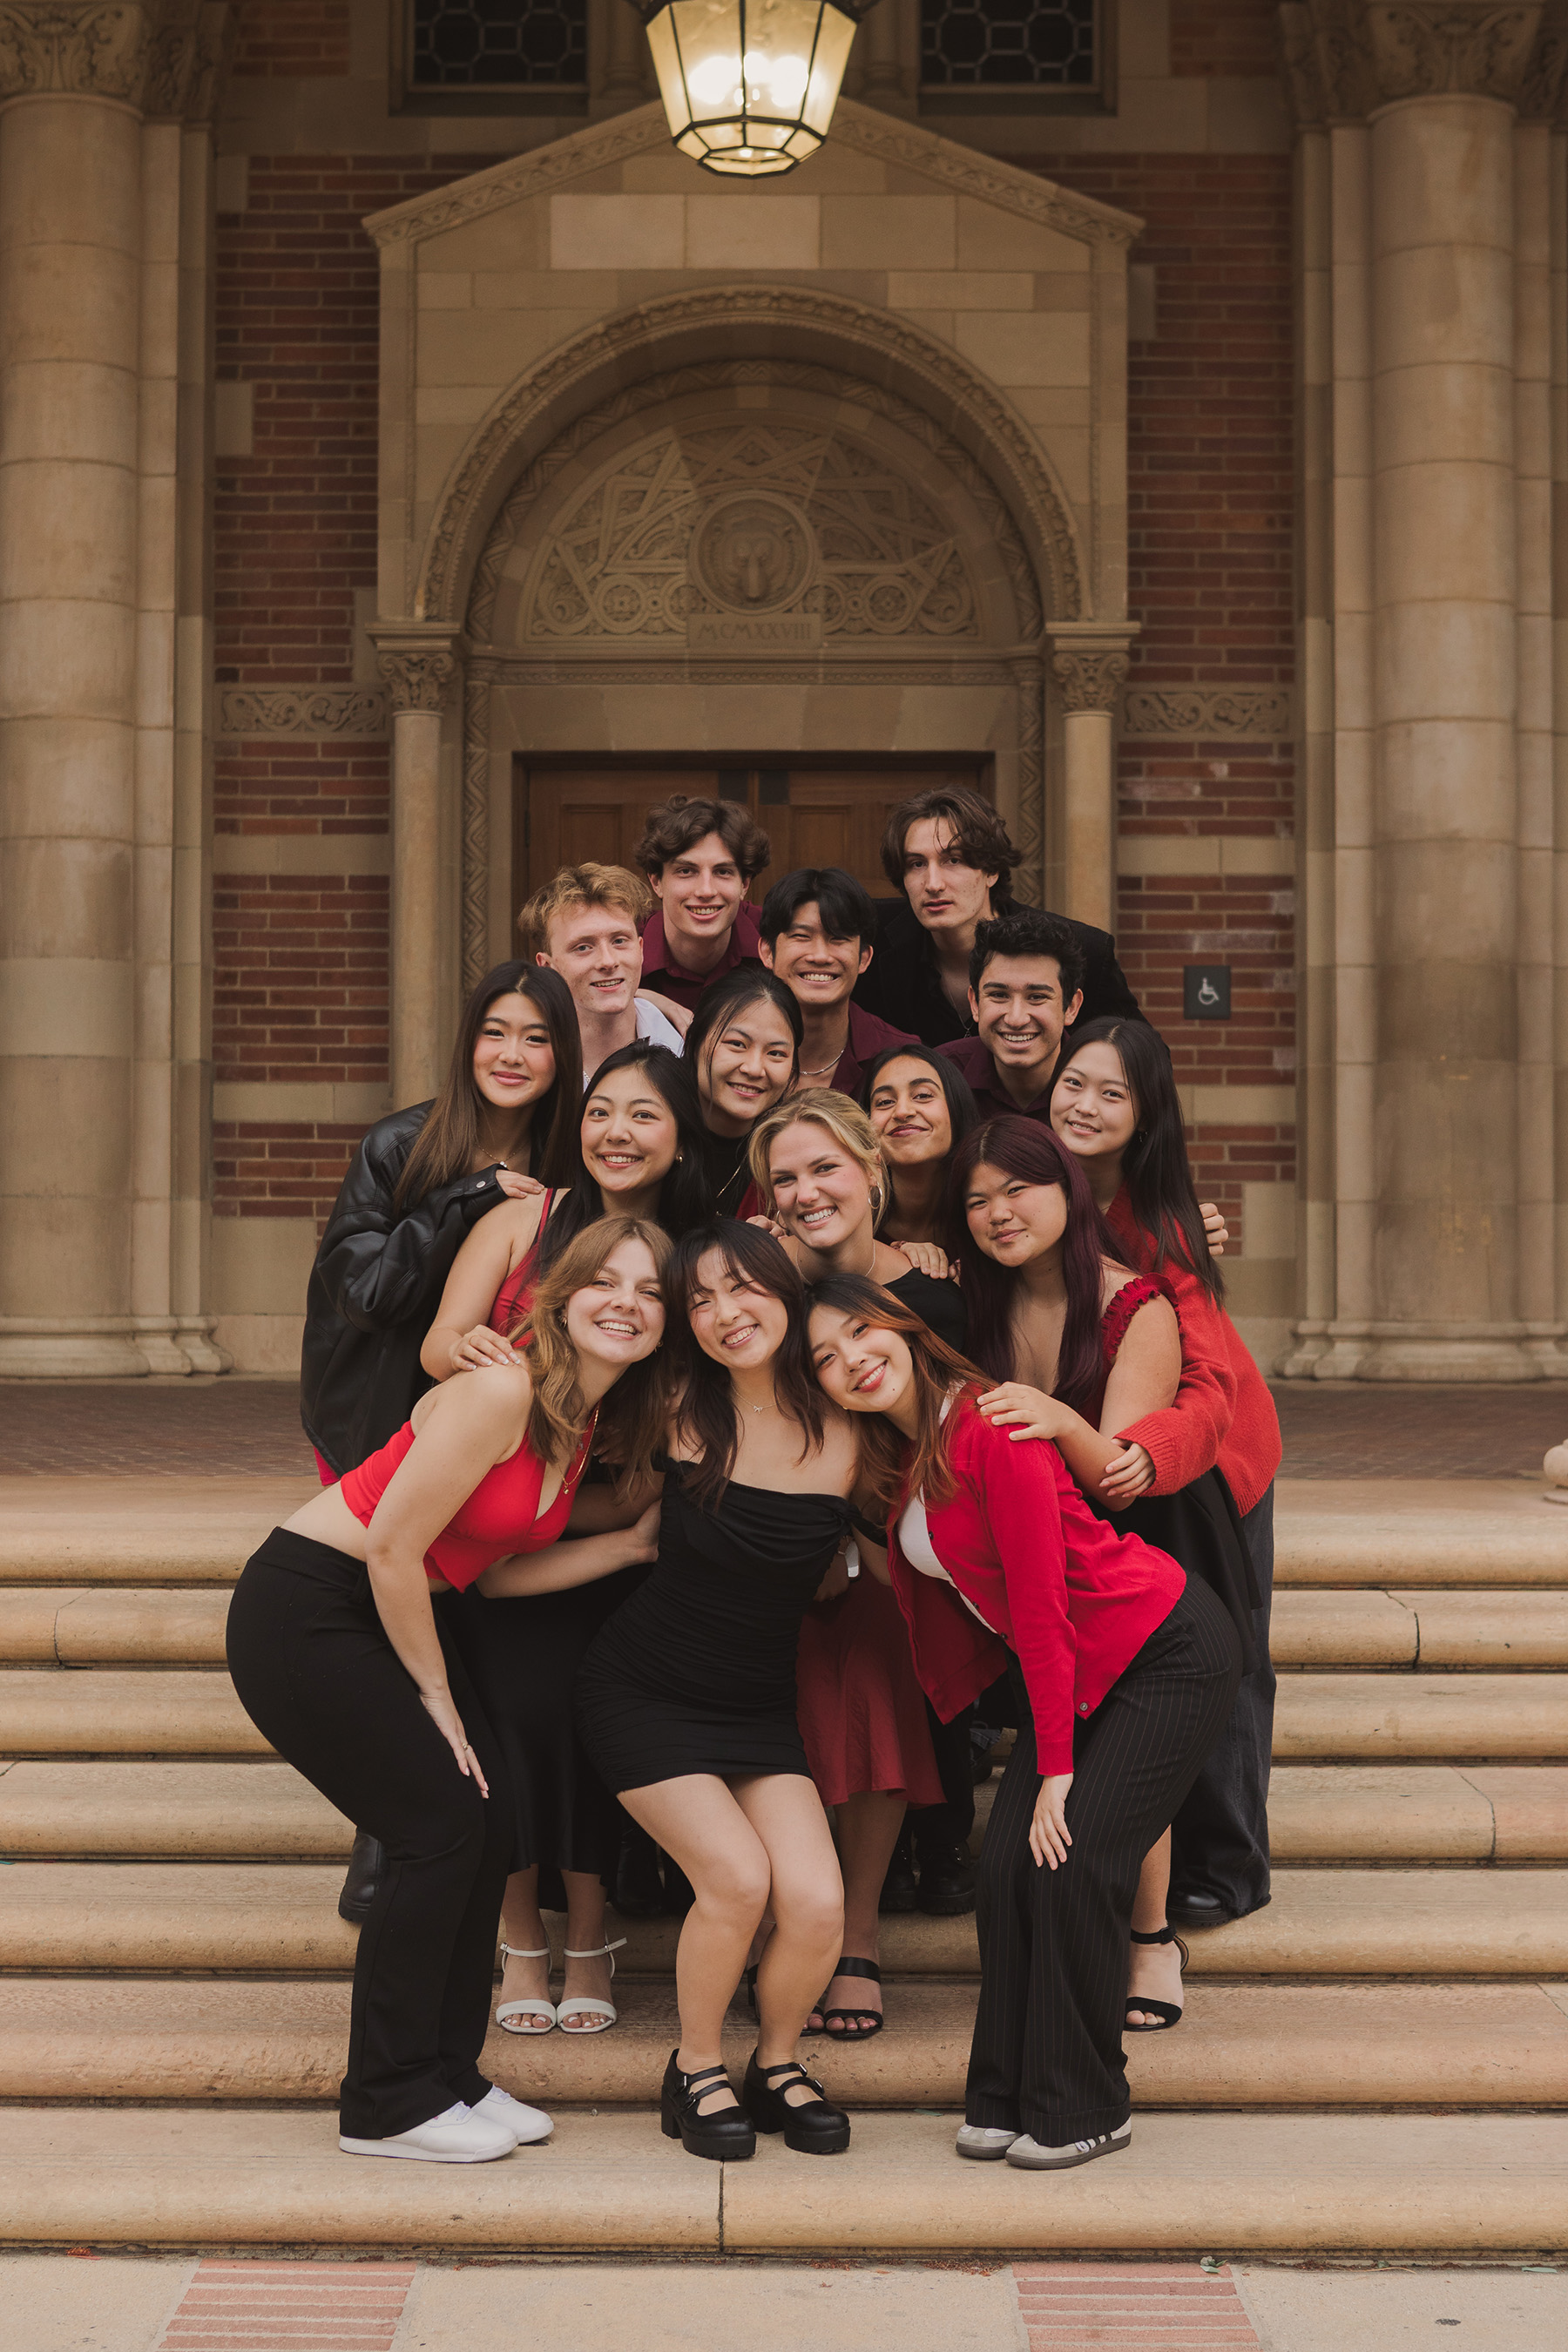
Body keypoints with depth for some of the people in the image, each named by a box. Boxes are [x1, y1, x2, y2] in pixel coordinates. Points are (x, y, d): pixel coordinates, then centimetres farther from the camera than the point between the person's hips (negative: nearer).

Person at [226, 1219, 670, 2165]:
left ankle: (446, 2072, 17)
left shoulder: (583, 1424, 4)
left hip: (399, 1612, 9)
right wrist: (436, 1696, -13)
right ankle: (388, 2104, 4)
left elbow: (493, 1570, 6)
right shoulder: (503, 1391, -24)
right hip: (304, 1613, -9)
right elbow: (392, 1548, -23)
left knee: (489, 1817, 2)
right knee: (443, 1822, -9)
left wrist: (634, 1543, 1)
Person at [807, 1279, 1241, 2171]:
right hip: (1069, 1671, 7)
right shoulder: (894, 1456, 2)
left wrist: (1056, 1767, -18)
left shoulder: (993, 1430, -23)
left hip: (1169, 1653, -7)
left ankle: (1087, 2111, 0)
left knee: (1073, 1863, -14)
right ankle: (1008, 2098, 8)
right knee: (1010, 1862, -4)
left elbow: (1041, 1606, -21)